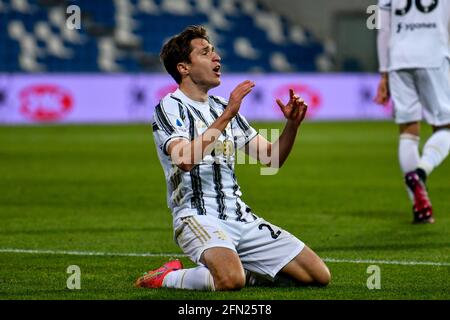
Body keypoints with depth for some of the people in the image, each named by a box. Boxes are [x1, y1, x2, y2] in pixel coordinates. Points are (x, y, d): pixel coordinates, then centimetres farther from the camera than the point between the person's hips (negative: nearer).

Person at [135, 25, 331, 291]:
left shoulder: (223, 107, 20)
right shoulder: (169, 107, -3)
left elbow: (271, 158, 18)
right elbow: (186, 159, -22)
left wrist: (292, 124, 0)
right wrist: (227, 115, -22)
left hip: (241, 217, 7)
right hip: (197, 217, -7)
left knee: (319, 276, -2)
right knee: (230, 280, -37)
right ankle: (168, 278, -7)